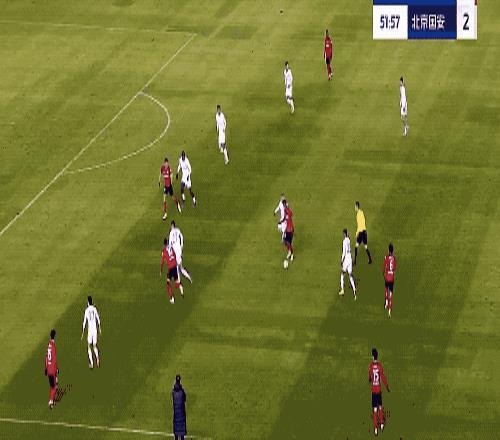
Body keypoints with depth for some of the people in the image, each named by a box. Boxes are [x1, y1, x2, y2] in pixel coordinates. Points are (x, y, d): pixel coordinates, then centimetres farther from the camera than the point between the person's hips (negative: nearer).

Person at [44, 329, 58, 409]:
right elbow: (55, 358, -17)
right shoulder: (53, 345, -16)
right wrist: (56, 368, -11)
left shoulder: (49, 344, 6)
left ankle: (52, 400, 22)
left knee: (51, 385, 16)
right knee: (54, 386, -3)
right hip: (52, 369, -7)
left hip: (48, 368, 7)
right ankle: (51, 400, -13)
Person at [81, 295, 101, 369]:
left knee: (89, 347, 5)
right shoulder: (95, 309, 2)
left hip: (89, 330, -3)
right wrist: (99, 328, 24)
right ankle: (97, 358, -10)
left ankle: (91, 363, -4)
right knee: (94, 346, 15)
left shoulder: (87, 310, -7)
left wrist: (83, 333, -1)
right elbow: (98, 320, 10)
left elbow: (84, 322, -7)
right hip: (95, 329, 3)